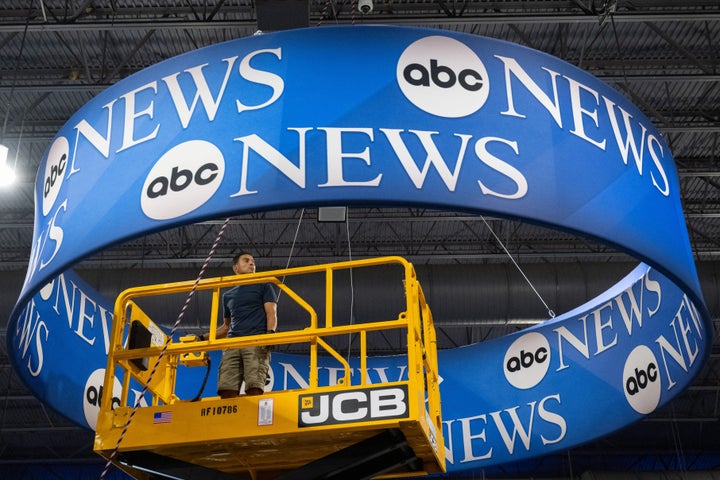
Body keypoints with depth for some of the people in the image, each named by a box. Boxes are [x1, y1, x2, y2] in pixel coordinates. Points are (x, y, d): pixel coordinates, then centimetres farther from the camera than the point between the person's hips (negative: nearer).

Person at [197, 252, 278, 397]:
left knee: (254, 388, -22)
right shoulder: (228, 296, 30)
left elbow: (271, 313, 6)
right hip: (232, 345, 4)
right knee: (226, 389, -14)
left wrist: (270, 332, -14)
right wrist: (203, 339, 23)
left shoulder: (264, 286, 19)